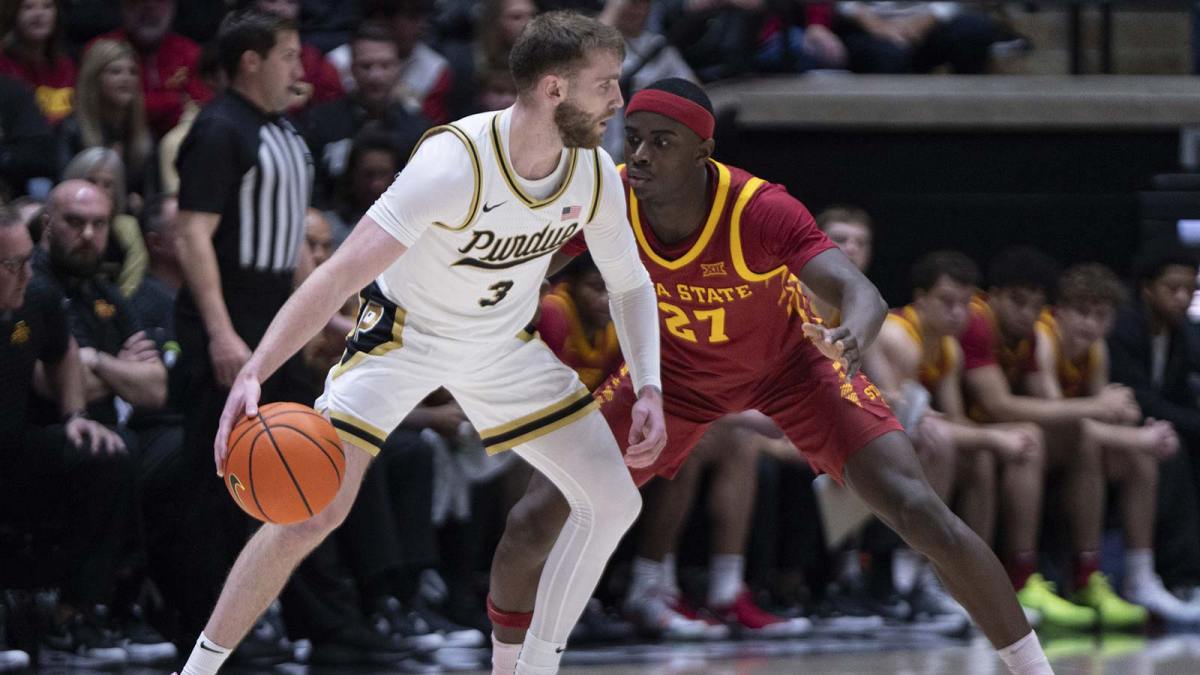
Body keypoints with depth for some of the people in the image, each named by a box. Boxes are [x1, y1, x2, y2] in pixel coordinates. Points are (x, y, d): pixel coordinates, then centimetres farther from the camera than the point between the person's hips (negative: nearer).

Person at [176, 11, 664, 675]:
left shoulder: (594, 175, -16)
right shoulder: (453, 165, -35)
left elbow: (630, 283, 3)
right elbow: (338, 276, -39)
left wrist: (649, 388, -11)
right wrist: (251, 377, -50)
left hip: (505, 345, 6)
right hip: (403, 336, -6)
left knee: (613, 502, -3)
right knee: (314, 513, -16)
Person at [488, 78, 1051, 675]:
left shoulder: (761, 211, -37)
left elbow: (863, 295, -49)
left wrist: (854, 339, -72)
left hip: (790, 362, -3)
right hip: (675, 368, 3)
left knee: (920, 514, -16)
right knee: (532, 525, -6)